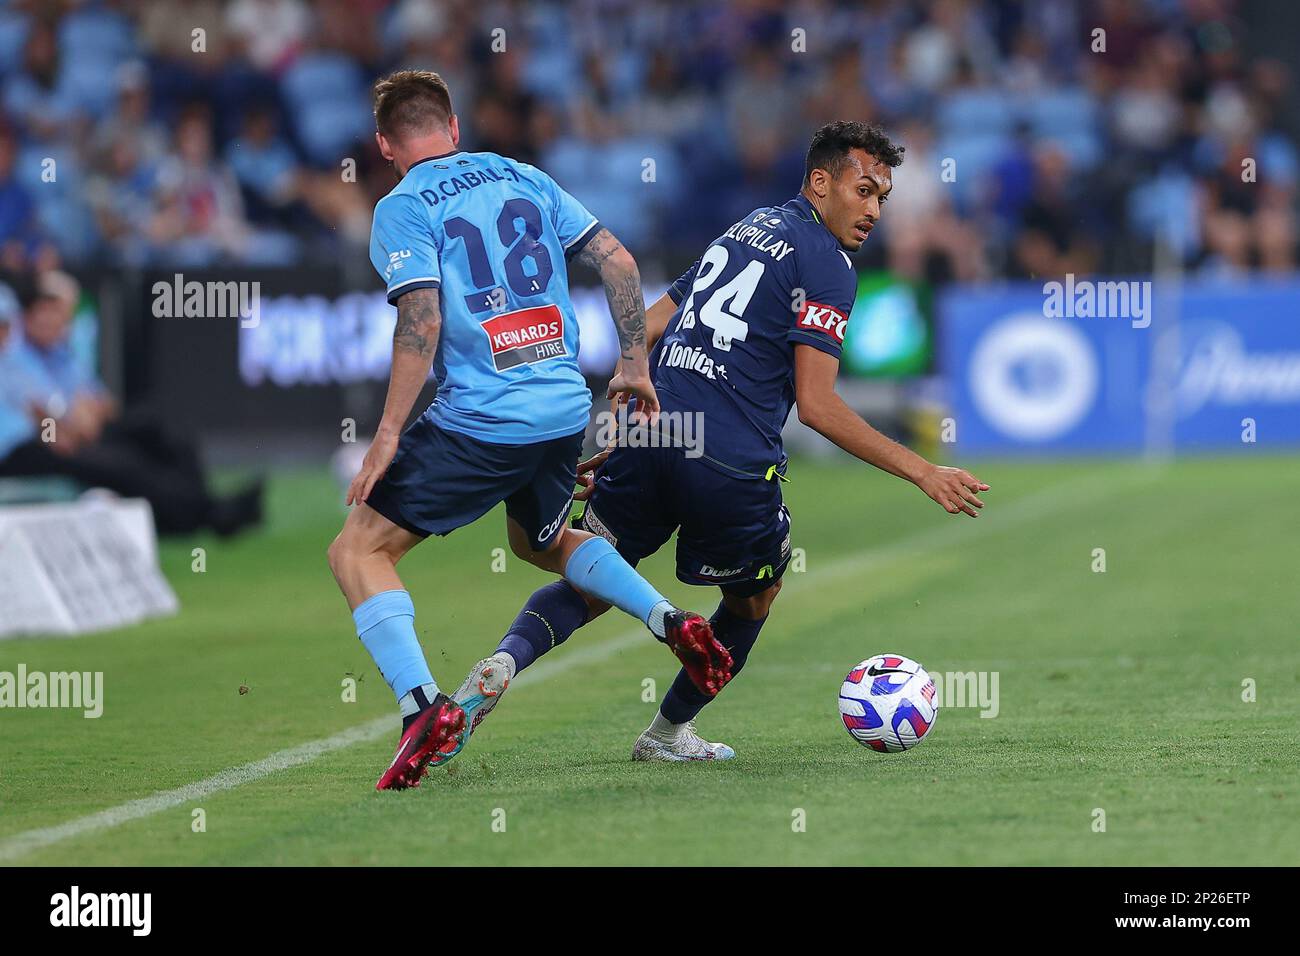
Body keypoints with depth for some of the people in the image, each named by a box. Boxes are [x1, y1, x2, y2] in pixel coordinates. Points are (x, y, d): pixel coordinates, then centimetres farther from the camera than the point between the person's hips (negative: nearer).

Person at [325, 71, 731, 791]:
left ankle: (423, 707, -16)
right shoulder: (523, 178, 13)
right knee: (541, 540, 34)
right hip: (567, 412, 7)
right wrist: (634, 365, 18)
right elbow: (616, 260, 9)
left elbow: (422, 324, -15)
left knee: (357, 550, 2)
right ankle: (669, 621, 14)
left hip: (478, 423, -7)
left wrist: (388, 436, -12)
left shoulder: (404, 209, -5)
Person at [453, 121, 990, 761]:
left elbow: (647, 329, 21)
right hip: (732, 466, -6)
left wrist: (610, 436, 26)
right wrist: (924, 473, -8)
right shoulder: (826, 264, -4)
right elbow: (817, 407, -10)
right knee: (754, 597, 22)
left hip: (647, 439, 6)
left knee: (590, 584, 12)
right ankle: (668, 732, 31)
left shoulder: (747, 228, 21)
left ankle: (507, 657, -18)